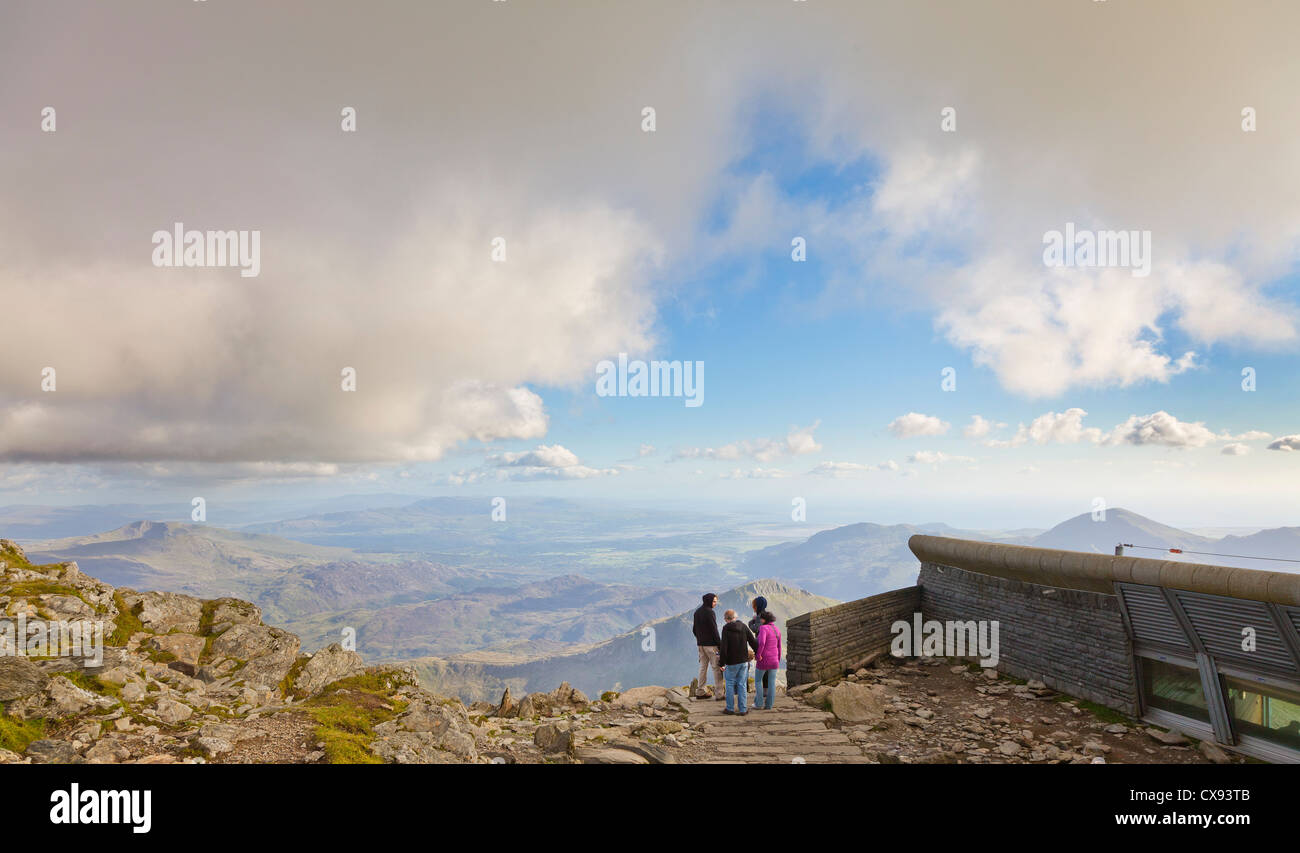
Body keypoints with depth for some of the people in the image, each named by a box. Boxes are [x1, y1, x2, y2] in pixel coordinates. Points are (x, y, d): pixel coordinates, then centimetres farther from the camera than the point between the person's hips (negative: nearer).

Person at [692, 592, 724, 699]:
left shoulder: (697, 612, 10)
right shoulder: (709, 612, -15)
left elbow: (695, 629, 15)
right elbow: (714, 630, -16)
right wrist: (720, 644, -11)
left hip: (701, 644, 8)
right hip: (711, 644, -8)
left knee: (703, 667, 15)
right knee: (717, 668, -2)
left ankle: (700, 691, 17)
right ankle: (719, 694, -3)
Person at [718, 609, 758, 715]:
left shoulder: (726, 628, -11)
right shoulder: (744, 626, 1)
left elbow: (724, 647, -15)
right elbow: (753, 642, 3)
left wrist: (722, 663, -11)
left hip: (732, 662, -4)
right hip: (744, 661, 4)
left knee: (730, 684, 10)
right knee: (741, 684, 9)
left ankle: (730, 708, 14)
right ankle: (742, 709, 10)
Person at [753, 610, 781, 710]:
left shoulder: (763, 628, -15)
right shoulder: (777, 630, 6)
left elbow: (761, 642, -29)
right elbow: (779, 647, 11)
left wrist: (757, 655, -16)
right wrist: (778, 660, 20)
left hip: (763, 660, -5)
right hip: (774, 659, 5)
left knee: (758, 680, 11)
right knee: (772, 682, 9)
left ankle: (759, 704, 9)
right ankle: (769, 705, 11)